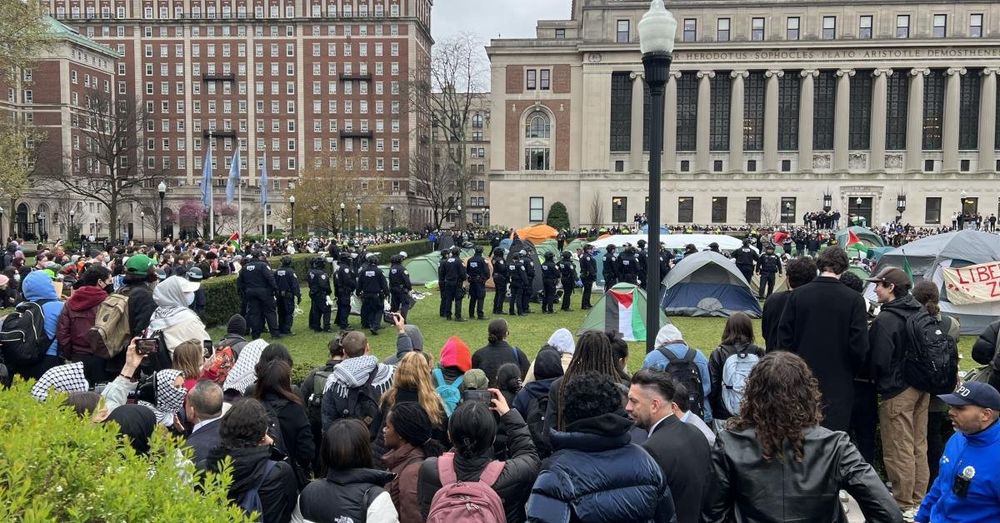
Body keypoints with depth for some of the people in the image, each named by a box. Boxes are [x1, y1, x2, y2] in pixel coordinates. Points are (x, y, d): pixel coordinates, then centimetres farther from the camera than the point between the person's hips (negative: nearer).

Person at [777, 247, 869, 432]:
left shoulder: (797, 295, -5)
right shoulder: (854, 300, -11)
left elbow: (784, 338, -3)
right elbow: (859, 345, -10)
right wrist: (852, 372, 9)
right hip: (838, 385, -2)